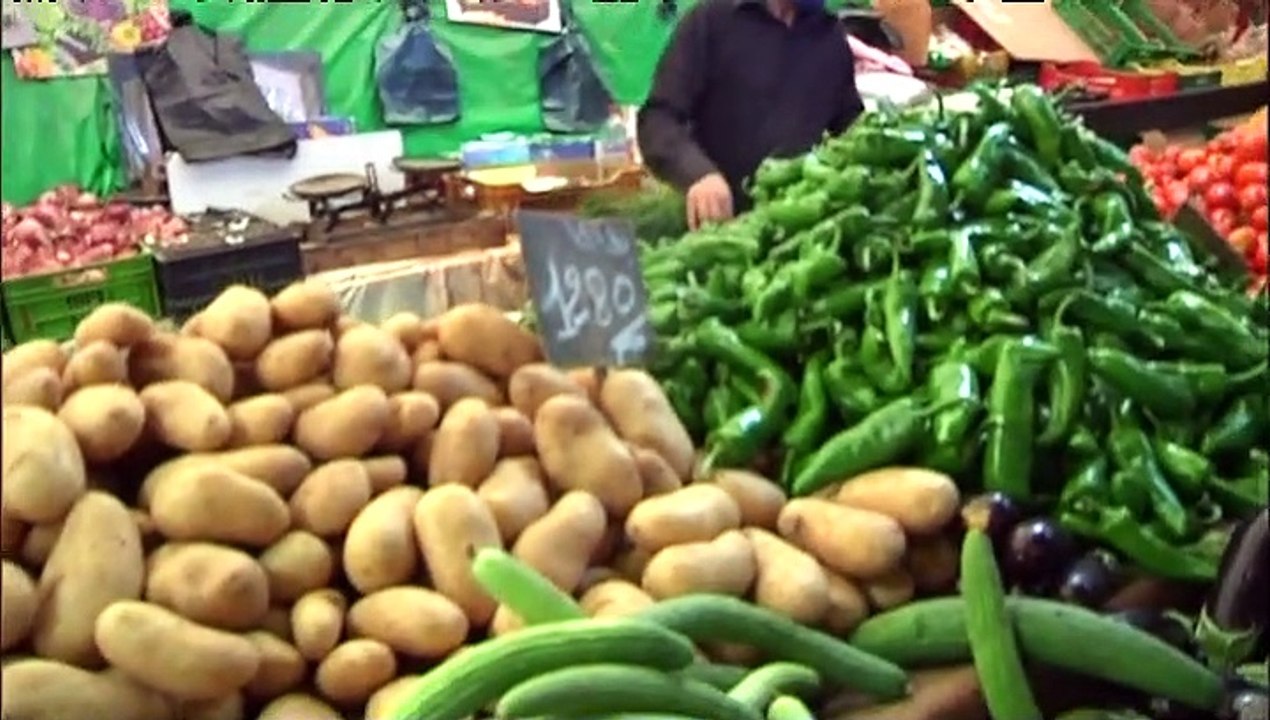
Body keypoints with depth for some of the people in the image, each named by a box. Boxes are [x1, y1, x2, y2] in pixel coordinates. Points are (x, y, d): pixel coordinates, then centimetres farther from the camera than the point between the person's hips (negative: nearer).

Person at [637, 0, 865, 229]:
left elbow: (851, 126, 19)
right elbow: (658, 118, -10)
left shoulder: (832, 35, 12)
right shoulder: (710, 19, -3)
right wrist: (699, 172, -30)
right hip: (720, 223, -3)